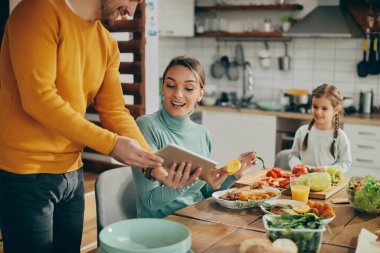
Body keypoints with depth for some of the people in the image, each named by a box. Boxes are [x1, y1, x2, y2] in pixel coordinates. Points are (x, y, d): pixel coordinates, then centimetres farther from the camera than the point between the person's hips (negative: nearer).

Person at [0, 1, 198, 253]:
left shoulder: (108, 44, 8)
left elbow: (115, 112, 2)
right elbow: (38, 99, -23)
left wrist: (154, 163, -12)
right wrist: (111, 144, -20)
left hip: (72, 172, 7)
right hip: (25, 174, -7)